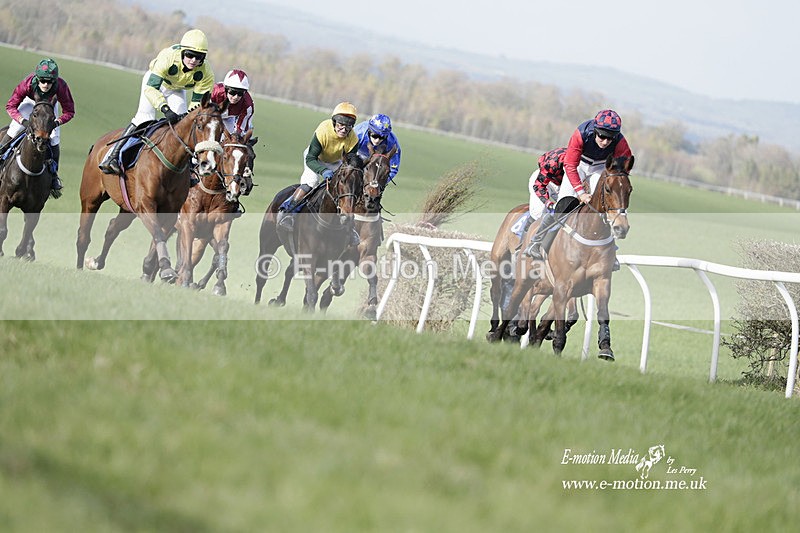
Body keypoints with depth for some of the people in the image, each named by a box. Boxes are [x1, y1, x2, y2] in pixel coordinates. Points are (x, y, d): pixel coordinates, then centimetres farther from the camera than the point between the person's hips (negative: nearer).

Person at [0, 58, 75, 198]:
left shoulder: (61, 87, -39)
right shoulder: (27, 84, -41)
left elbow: (69, 112, -25)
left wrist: (56, 123, -42)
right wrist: (23, 121, -44)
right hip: (30, 102, -1)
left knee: (54, 139, -4)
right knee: (14, 129, -14)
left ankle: (54, 174, 14)